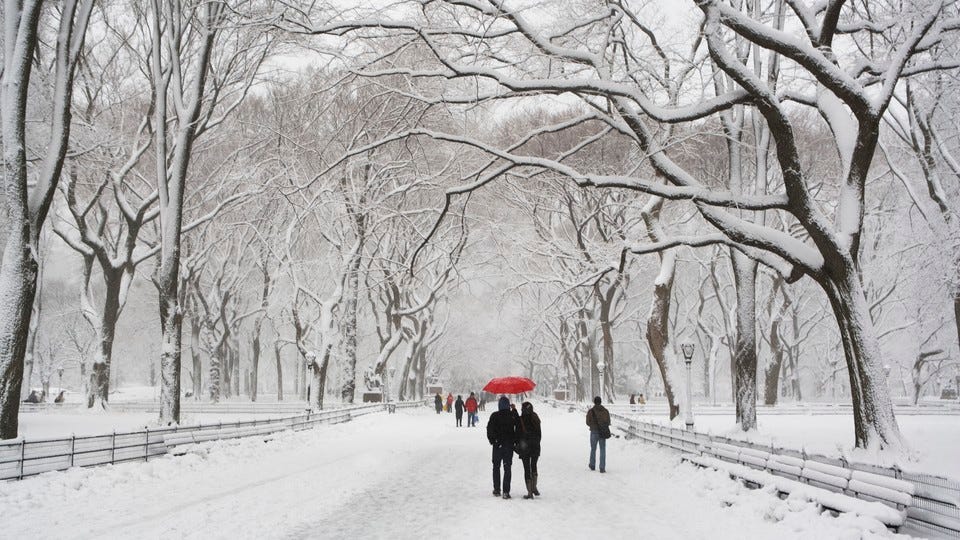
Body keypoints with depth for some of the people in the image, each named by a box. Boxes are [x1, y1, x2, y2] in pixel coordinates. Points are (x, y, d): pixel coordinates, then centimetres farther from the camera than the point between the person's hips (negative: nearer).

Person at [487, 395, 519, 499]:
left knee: (496, 467, 15)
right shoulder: (512, 415, -7)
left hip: (497, 445, 0)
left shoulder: (494, 416, -10)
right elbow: (518, 424, 11)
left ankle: (496, 490, 17)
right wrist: (514, 410, 12)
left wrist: (492, 440, 7)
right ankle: (506, 491, -4)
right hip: (509, 444, 1)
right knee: (507, 468, 3)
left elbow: (489, 429, -8)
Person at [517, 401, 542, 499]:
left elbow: (518, 434, -7)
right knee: (534, 466, 21)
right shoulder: (536, 418, 1)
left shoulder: (520, 419, -11)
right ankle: (534, 488, 17)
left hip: (524, 447, -4)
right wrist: (537, 444, 15)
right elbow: (539, 434, 6)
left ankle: (530, 492, 1)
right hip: (535, 446, 4)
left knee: (527, 469, 1)